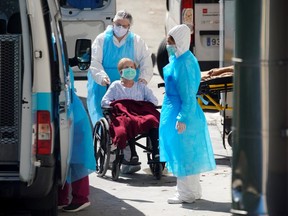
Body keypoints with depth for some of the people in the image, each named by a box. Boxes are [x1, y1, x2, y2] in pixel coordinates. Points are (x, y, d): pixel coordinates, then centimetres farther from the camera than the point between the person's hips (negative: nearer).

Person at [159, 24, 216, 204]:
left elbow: (188, 95, -21)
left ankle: (187, 194, 6)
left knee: (183, 153, -2)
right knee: (186, 153, 16)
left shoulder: (185, 62, -19)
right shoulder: (178, 59, 10)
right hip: (174, 109, 10)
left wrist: (182, 118, -23)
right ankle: (193, 191, 25)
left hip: (182, 112, -10)